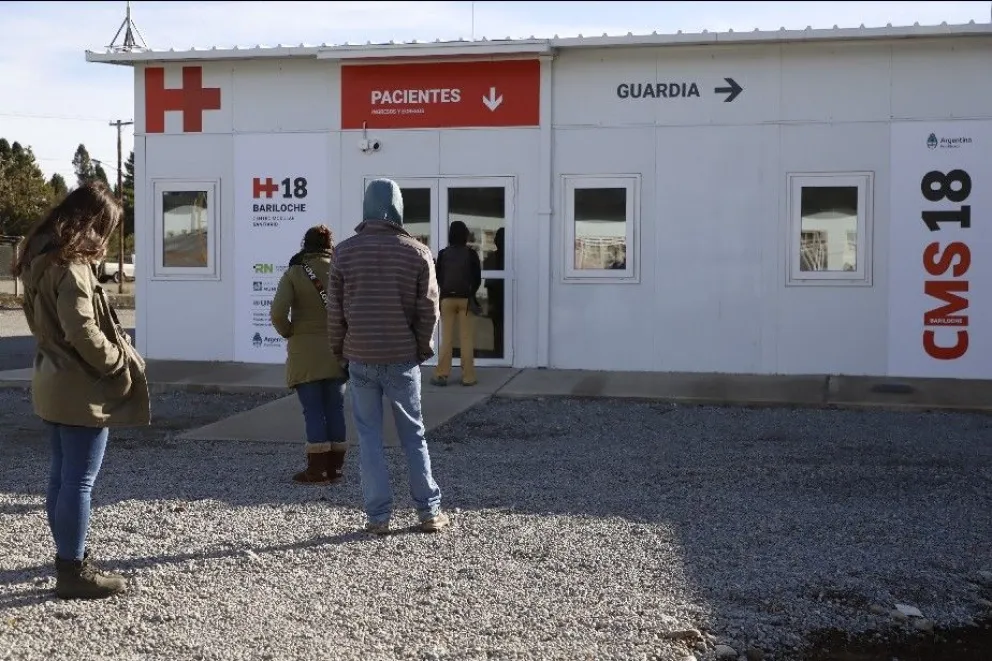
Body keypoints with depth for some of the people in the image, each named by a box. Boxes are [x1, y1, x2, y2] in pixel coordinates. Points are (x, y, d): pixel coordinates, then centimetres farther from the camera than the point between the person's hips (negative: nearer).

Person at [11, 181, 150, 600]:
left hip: (52, 384, 10)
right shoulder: (72, 265, -19)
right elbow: (82, 331, -26)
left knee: (62, 476, 16)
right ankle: (73, 571, 5)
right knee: (79, 482, -2)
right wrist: (120, 362, -11)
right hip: (82, 389, -9)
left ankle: (68, 558, 28)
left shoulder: (41, 260, 10)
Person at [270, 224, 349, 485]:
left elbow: (277, 313, -16)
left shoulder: (293, 274, -6)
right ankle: (335, 467, 14)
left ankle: (317, 469, 3)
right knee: (335, 409, 10)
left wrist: (288, 332, 1)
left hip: (306, 354, -3)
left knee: (313, 410, 2)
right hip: (338, 351, 3)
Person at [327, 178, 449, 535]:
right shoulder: (417, 253, -4)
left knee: (369, 436, 7)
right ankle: (429, 511, 14)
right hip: (403, 358, 0)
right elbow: (428, 308, -3)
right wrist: (424, 349, 11)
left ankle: (378, 515, 7)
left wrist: (339, 350, 12)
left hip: (360, 358, 0)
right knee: (413, 434, 11)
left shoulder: (345, 251, -2)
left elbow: (335, 308, 0)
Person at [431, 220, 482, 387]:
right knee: (466, 339, 3)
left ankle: (441, 375, 4)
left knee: (446, 338, 6)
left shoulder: (442, 254, -1)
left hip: (447, 298, 1)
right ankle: (468, 376, 3)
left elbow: (438, 278, 4)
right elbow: (477, 279, -2)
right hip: (465, 298, -1)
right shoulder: (471, 254, -4)